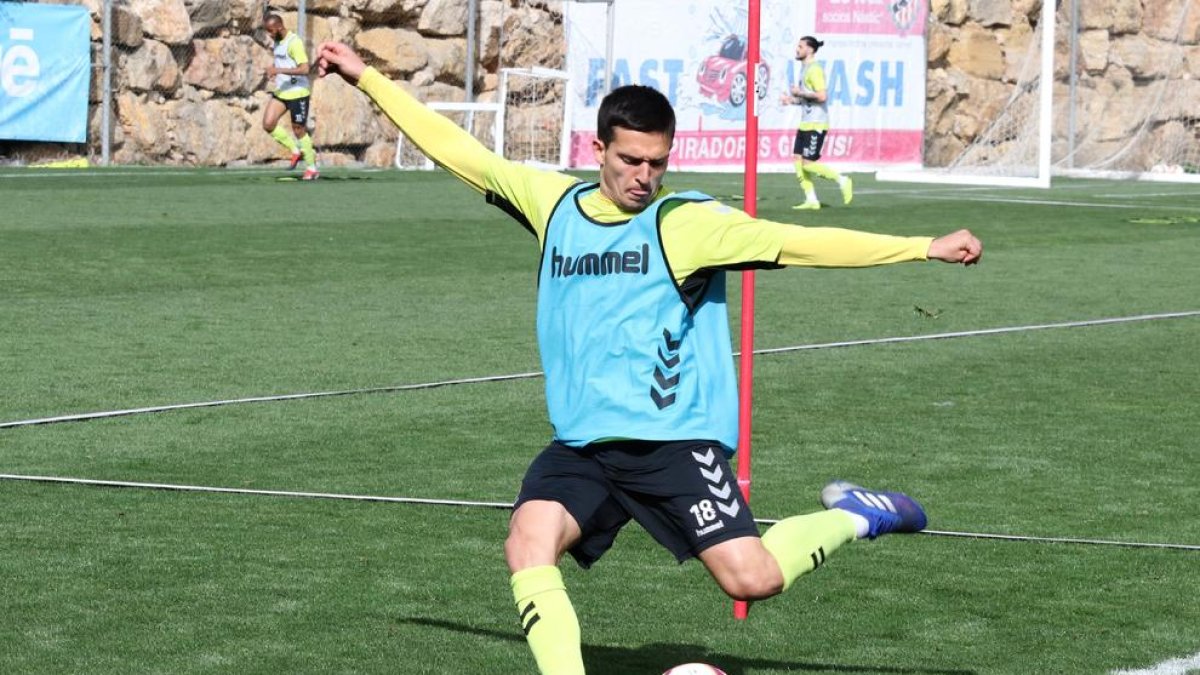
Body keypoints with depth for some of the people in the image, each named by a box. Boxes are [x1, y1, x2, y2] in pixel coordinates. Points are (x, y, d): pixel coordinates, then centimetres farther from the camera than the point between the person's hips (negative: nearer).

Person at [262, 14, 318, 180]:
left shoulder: (294, 42, -18)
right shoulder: (277, 42, 10)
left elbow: (304, 69, -26)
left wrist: (279, 70, -29)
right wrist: (273, 69, 8)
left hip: (297, 93, -8)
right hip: (280, 92, 8)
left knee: (299, 130, 0)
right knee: (268, 124, -6)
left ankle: (311, 168, 15)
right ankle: (295, 150, 13)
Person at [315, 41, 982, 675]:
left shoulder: (685, 221, -4)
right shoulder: (554, 203, 8)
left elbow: (798, 242, -9)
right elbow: (460, 151, 14)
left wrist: (924, 247, -15)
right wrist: (366, 78, 16)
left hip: (675, 439, -4)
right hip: (582, 445, 4)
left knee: (752, 579, -13)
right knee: (528, 545, -23)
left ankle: (854, 516, 15)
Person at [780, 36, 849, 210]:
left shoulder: (814, 70, -14)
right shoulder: (805, 68, 17)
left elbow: (821, 96, -23)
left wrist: (800, 93, -15)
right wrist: (792, 100, 12)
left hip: (816, 124, -10)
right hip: (805, 123, 10)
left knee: (808, 164, -11)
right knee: (798, 161, 3)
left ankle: (841, 180, 4)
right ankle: (811, 200, 6)